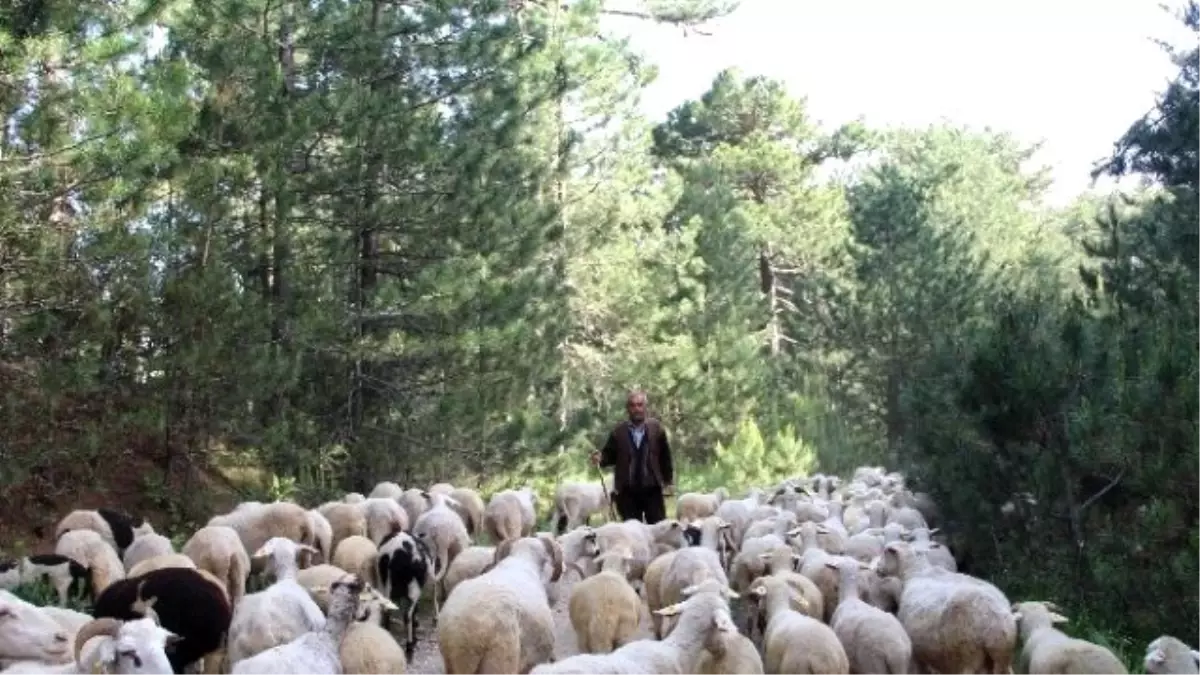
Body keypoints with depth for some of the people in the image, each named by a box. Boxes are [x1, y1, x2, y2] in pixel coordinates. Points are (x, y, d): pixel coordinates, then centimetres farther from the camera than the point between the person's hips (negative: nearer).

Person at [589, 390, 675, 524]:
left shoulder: (656, 428, 1)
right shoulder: (618, 431, 0)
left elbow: (665, 456, 4)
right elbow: (610, 455, 6)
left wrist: (668, 482, 5)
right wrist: (599, 459, -16)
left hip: (653, 489, 0)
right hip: (627, 491, 0)